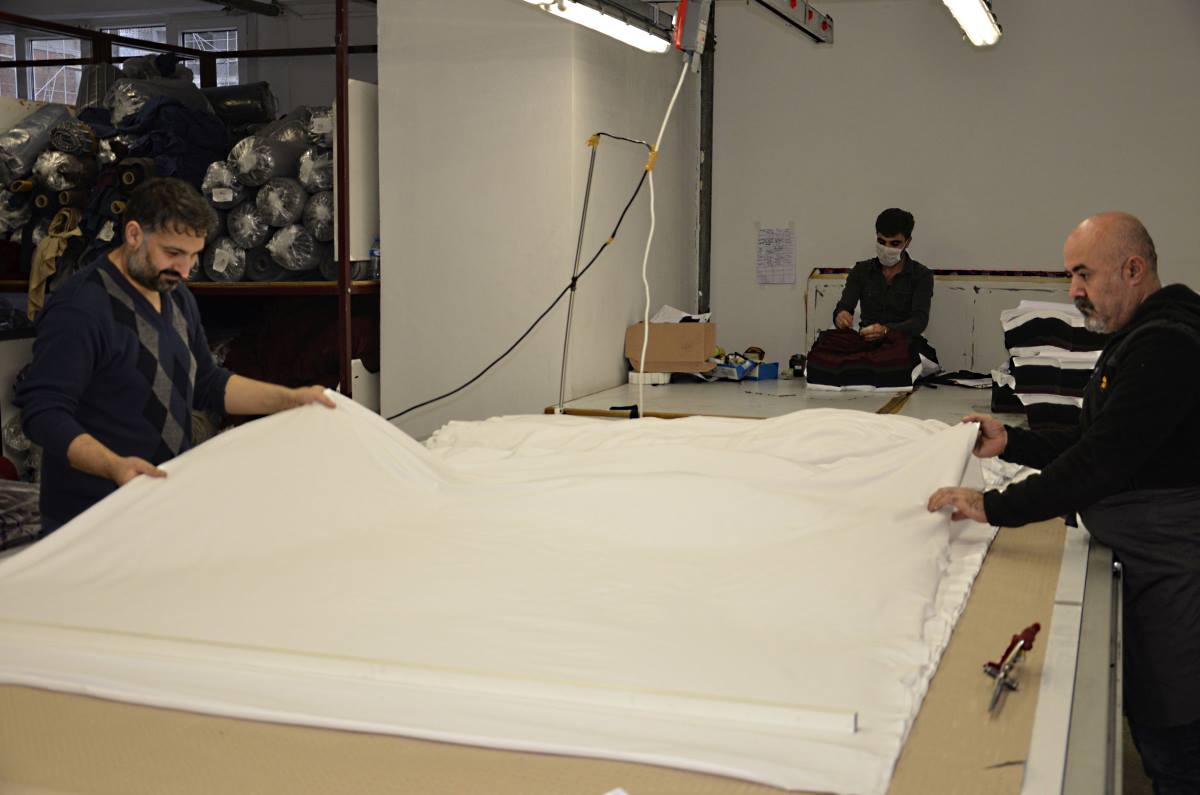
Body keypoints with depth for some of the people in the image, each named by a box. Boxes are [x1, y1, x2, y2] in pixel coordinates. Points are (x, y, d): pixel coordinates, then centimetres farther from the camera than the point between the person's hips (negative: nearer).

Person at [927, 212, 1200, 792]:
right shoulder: (1141, 338, 15)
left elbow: (1104, 460, -26)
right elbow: (1091, 441, 20)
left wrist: (996, 508, -24)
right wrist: (1010, 443, 7)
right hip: (1151, 564, 10)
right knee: (1149, 721, 16)